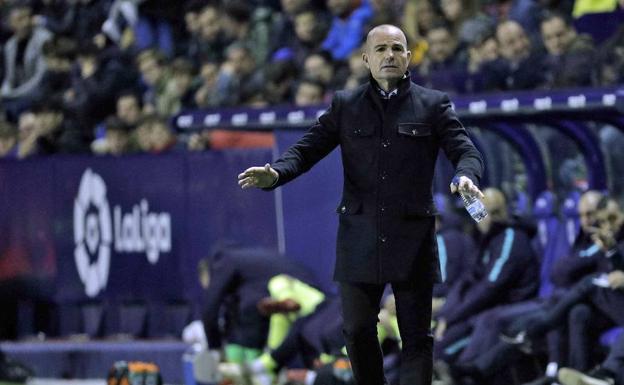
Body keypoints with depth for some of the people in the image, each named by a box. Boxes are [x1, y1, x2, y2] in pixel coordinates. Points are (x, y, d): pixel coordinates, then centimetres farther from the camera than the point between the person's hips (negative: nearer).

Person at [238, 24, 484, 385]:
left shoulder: (433, 105, 5)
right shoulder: (346, 105, 9)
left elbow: (465, 149, -2)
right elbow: (308, 149, 3)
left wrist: (466, 175, -26)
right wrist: (275, 173, -17)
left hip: (413, 241, -1)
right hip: (360, 240, 1)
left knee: (416, 335, 1)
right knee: (358, 330, 4)